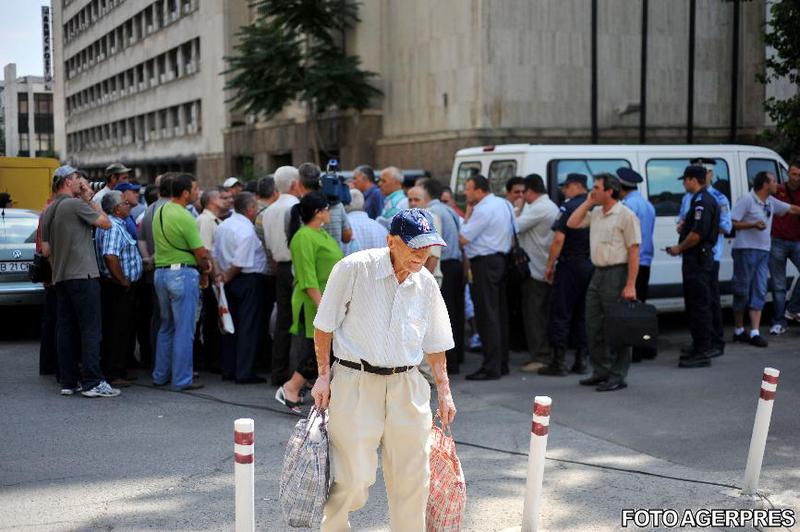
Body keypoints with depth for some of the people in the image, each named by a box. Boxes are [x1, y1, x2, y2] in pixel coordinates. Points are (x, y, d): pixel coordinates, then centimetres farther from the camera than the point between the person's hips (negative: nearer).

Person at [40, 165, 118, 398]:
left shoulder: (48, 212, 14)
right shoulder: (77, 204, -10)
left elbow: (46, 250, 14)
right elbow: (106, 223, -4)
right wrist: (89, 199, 3)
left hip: (60, 278, 8)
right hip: (83, 275, -8)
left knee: (66, 329, 9)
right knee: (90, 329, -6)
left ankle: (68, 382, 12)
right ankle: (92, 382, -8)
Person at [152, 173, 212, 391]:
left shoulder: (159, 212, 10)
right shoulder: (185, 217, -16)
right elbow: (201, 253, -14)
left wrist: (203, 261, 5)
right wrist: (204, 272, 4)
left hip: (161, 272, 8)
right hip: (182, 273, -8)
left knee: (166, 326, 18)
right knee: (184, 329, -1)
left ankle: (160, 375, 24)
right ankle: (181, 379, 3)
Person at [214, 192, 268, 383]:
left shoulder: (223, 225, 11)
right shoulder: (246, 230, -18)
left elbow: (215, 254, 13)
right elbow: (240, 262, -20)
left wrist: (221, 273, 6)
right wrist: (227, 278, -6)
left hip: (231, 282, 9)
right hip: (250, 280, -9)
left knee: (231, 324, 14)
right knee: (249, 326, -4)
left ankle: (228, 369, 20)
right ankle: (245, 373, -3)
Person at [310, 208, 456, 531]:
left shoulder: (426, 284, 6)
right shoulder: (354, 268, -10)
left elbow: (435, 344, 16)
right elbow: (324, 325, -2)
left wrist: (444, 391, 14)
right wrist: (324, 375, -4)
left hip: (407, 386, 5)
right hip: (354, 384, -4)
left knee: (413, 477, 5)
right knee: (354, 477, -5)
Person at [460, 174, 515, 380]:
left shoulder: (483, 210, -16)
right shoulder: (502, 203, 14)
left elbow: (463, 238, -16)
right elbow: (513, 231, 19)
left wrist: (468, 213, -6)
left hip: (485, 263, -10)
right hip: (500, 259, 10)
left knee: (487, 316, -8)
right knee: (500, 314, 12)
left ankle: (491, 368, -7)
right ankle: (502, 363, 18)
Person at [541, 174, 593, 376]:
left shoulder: (568, 207, -10)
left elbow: (559, 239, -16)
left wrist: (550, 265, -9)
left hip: (570, 265, -6)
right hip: (592, 266, 6)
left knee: (560, 314, -1)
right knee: (583, 314, 13)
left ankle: (559, 362, -2)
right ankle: (582, 361, 14)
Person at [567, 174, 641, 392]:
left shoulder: (626, 215, -11)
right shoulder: (595, 214, 13)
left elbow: (634, 251, -15)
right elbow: (572, 223, 14)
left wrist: (630, 285, -20)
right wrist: (588, 202, 8)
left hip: (616, 274, -8)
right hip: (598, 274, 8)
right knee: (593, 326, 12)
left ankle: (618, 376, 4)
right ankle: (601, 372, 23)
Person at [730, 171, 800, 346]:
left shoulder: (771, 202, 14)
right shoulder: (747, 200, -9)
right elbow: (732, 223, -11)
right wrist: (753, 225, -20)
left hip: (763, 252, 7)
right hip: (746, 250, -7)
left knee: (759, 292, 0)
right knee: (742, 291, 0)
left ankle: (754, 333, -2)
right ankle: (739, 330, 12)